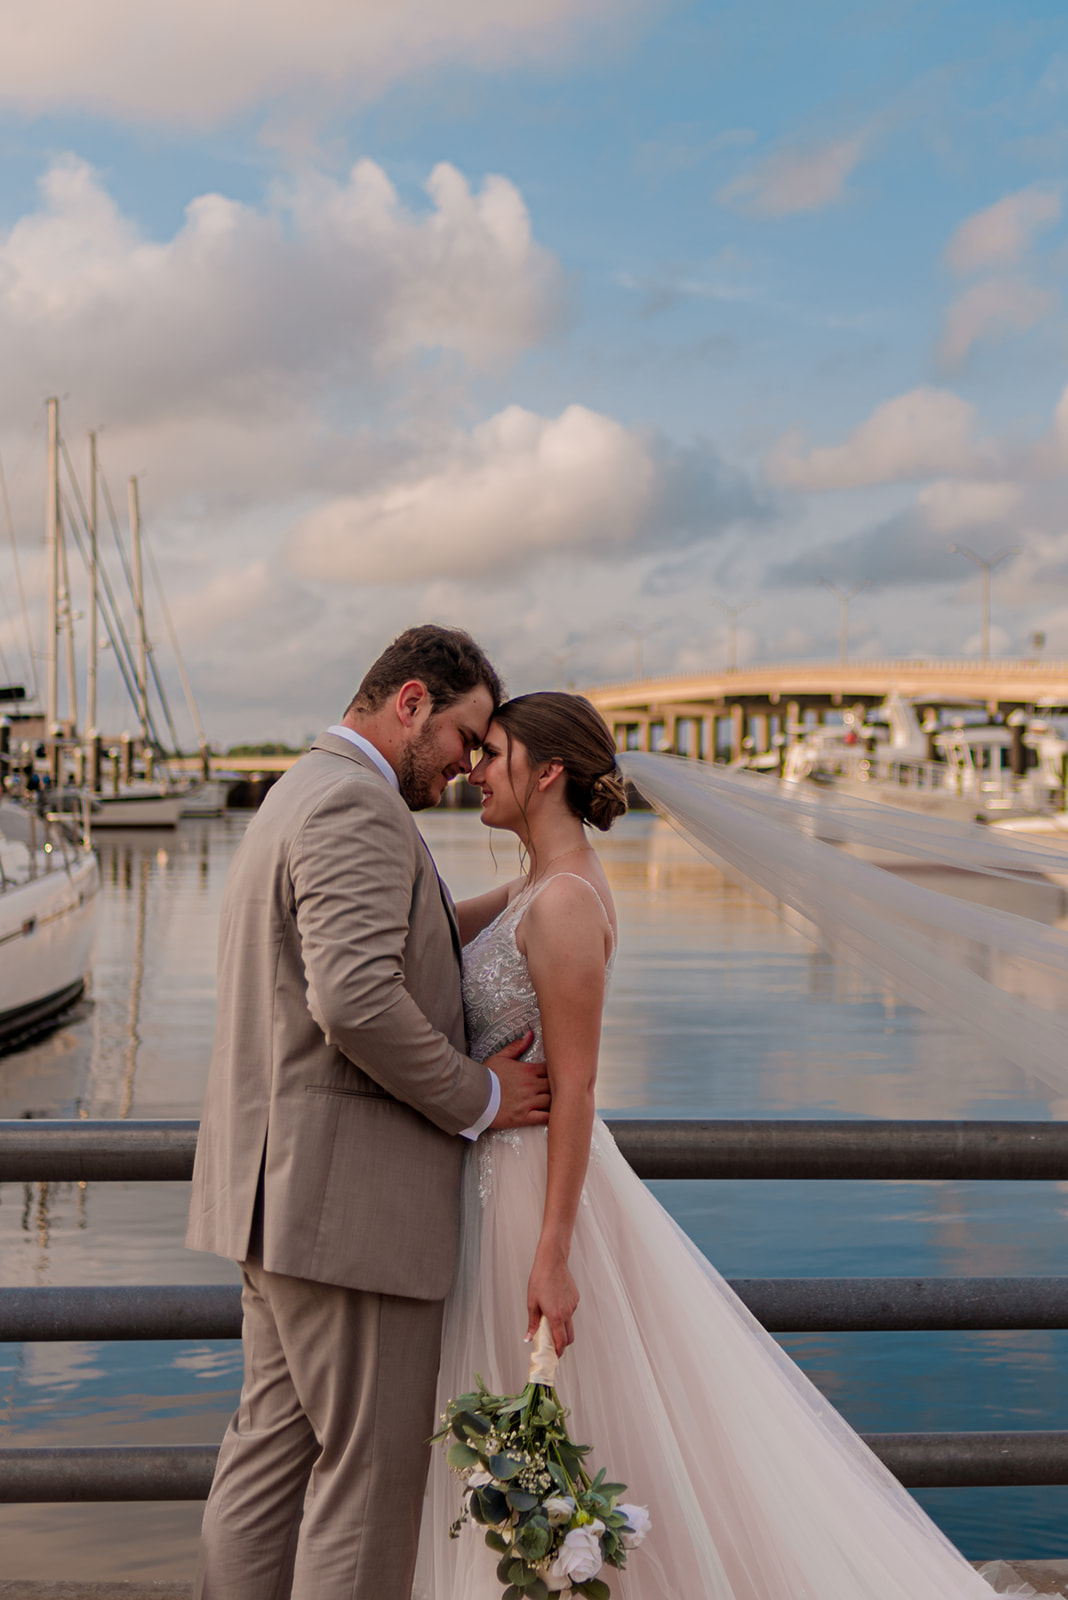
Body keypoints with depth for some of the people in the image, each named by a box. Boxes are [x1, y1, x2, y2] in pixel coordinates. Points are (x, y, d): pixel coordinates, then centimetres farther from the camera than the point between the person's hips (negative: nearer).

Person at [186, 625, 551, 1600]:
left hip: (282, 1189, 10)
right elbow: (357, 1002, -27)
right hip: (347, 1196, -10)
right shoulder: (356, 805, -16)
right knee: (371, 1465, 0)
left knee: (275, 1444, 15)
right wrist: (476, 1097, -14)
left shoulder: (296, 798, 19)